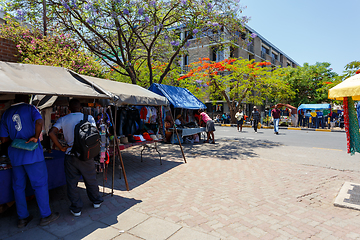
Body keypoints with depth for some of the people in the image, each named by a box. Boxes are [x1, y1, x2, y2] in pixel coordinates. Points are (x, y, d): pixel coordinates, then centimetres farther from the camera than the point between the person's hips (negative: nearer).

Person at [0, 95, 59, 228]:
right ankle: (45, 215, 10)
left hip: (15, 155, 5)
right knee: (40, 184, 3)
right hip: (32, 153, -5)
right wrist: (36, 137, -13)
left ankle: (22, 218, 23)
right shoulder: (30, 108, -2)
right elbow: (39, 122, -23)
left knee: (18, 186, 13)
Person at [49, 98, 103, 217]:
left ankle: (76, 209, 20)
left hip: (70, 156, 0)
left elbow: (52, 133, -11)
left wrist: (61, 147, -5)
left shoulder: (63, 120, 0)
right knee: (91, 180, 17)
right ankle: (96, 201, 34)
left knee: (72, 183, 12)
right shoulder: (89, 118, -4)